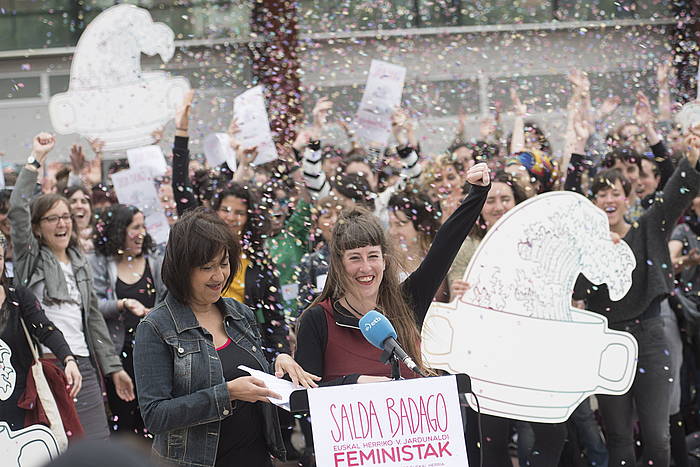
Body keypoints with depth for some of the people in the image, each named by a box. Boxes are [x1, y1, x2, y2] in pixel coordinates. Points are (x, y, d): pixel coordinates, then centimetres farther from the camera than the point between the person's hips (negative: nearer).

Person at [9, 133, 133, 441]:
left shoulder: (80, 264, 19)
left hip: (83, 365, 5)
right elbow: (17, 210, -13)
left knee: (98, 444, 0)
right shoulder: (30, 257, 3)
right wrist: (36, 159, -12)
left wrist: (113, 367, 18)